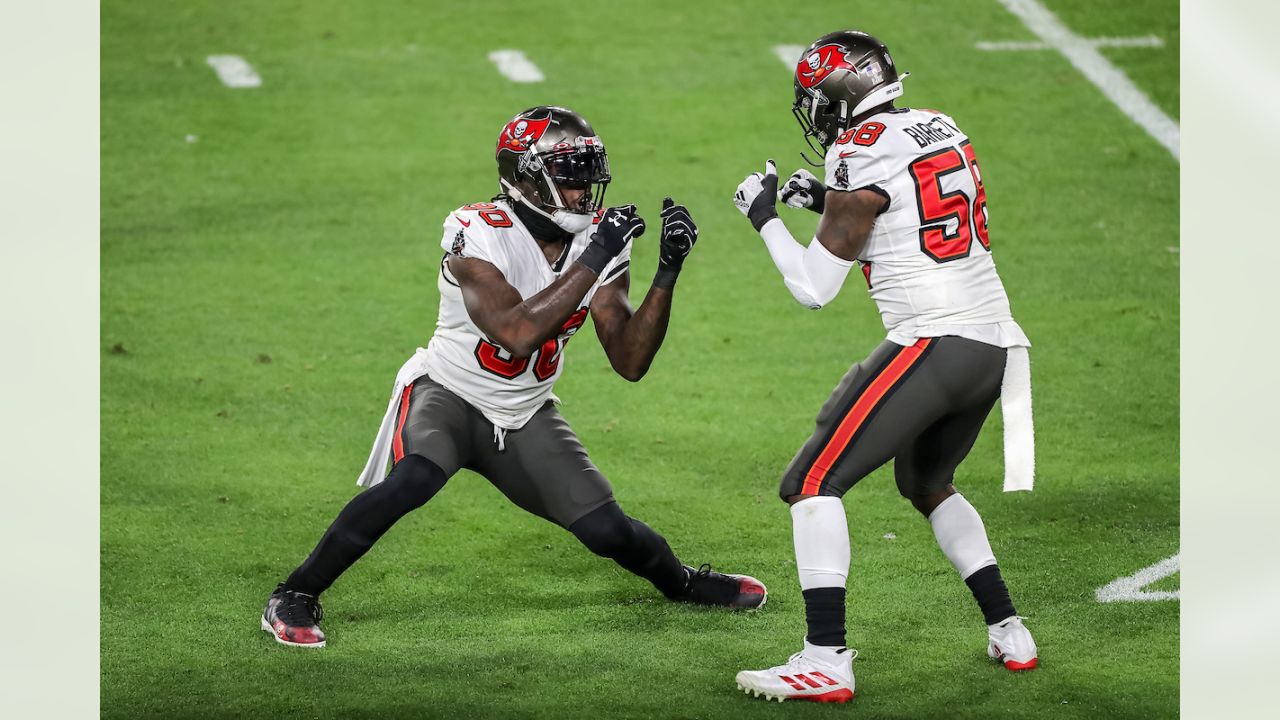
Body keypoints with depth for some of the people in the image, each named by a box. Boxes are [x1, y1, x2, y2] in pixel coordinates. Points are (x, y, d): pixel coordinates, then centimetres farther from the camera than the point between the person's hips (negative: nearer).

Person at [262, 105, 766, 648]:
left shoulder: (597, 238, -8)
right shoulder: (479, 235, -26)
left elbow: (630, 362, -9)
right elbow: (518, 334, -38)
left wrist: (667, 273, -20)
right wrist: (592, 261, -37)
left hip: (526, 418, 5)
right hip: (449, 396, -5)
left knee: (609, 532, -2)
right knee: (414, 479, -35)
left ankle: (680, 581, 34)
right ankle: (294, 598, -23)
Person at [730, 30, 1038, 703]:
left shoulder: (859, 158, -10)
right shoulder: (944, 131, 14)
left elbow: (813, 288, -6)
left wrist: (765, 218, 7)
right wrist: (831, 200, 24)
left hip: (930, 344, -8)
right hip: (995, 343, 8)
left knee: (812, 484, -4)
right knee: (926, 484, 30)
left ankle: (826, 659, -14)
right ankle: (1009, 633, 25)